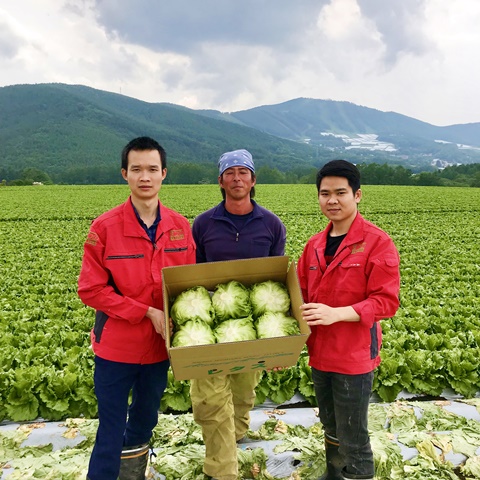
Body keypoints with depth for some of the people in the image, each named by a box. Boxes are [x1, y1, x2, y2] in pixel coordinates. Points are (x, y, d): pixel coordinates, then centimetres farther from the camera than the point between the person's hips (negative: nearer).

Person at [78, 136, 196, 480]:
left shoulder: (181, 227, -4)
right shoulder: (105, 227, -15)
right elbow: (91, 290, -13)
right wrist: (147, 311, -18)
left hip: (160, 345, 4)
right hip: (117, 346, -4)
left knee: (146, 418, 24)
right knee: (111, 429, 7)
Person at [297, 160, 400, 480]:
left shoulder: (377, 242, -14)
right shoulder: (314, 245, 5)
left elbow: (386, 302, -17)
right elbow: (301, 294, 10)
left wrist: (337, 313, -29)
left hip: (355, 356, -6)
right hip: (320, 354, 6)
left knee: (352, 438, 6)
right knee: (330, 427, 25)